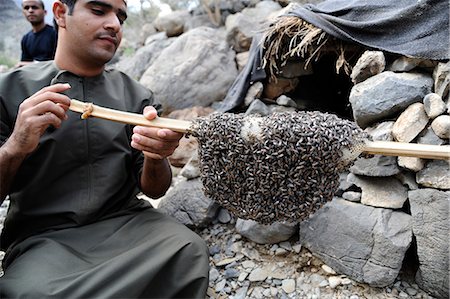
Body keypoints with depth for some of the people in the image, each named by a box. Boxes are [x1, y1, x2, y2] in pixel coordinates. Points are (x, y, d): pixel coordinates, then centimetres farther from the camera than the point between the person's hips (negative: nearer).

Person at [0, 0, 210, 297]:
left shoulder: (137, 95, 6)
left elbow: (153, 190, 4)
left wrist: (155, 158, -18)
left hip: (126, 221, 3)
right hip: (43, 236, -2)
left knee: (189, 250, -24)